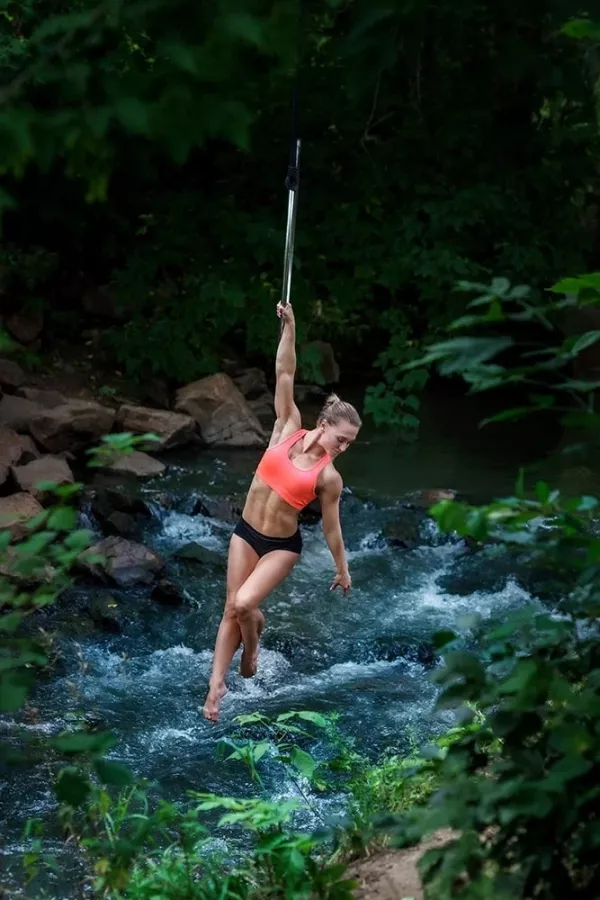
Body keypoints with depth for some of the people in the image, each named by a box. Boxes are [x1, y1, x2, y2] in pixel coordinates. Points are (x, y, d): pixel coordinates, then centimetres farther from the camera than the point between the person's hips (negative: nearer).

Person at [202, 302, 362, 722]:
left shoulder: (329, 477, -11)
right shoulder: (289, 428, -7)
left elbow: (331, 527, 0)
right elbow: (284, 375, -12)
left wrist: (343, 570, 6)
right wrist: (289, 327, -21)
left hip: (282, 545, -3)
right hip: (246, 533, 3)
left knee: (244, 604, -17)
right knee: (232, 609, 4)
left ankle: (252, 645, 18)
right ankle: (217, 683, 12)